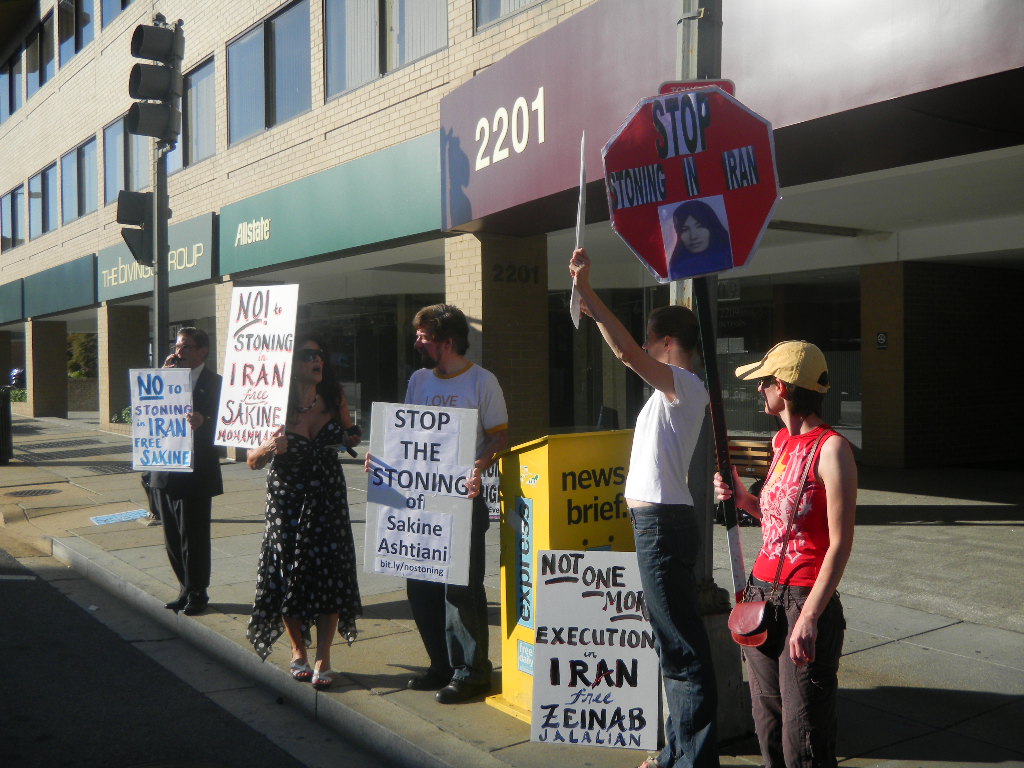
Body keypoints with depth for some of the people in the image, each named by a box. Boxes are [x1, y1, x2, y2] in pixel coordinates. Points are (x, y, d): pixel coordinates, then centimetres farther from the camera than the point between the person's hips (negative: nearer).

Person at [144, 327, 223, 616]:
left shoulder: (214, 383, -6)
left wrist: (203, 421, -33)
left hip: (195, 475, -6)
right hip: (165, 474, 6)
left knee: (193, 538, 3)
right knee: (173, 538, 13)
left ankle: (196, 593, 17)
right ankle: (186, 590, 27)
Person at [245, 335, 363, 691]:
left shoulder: (334, 398, -1)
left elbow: (348, 434, 18)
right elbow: (252, 461, -7)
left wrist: (352, 437, -5)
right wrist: (268, 448, -28)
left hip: (328, 498, 2)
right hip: (287, 499, -2)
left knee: (330, 574, -2)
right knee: (289, 573, 5)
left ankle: (323, 659, 10)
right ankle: (298, 651, 27)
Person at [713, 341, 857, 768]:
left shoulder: (831, 448, -13)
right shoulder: (781, 441, 12)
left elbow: (840, 542, -15)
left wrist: (810, 616, -20)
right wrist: (742, 499, 5)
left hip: (803, 600, -8)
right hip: (761, 592, 8)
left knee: (803, 734, -1)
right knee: (768, 723, 15)